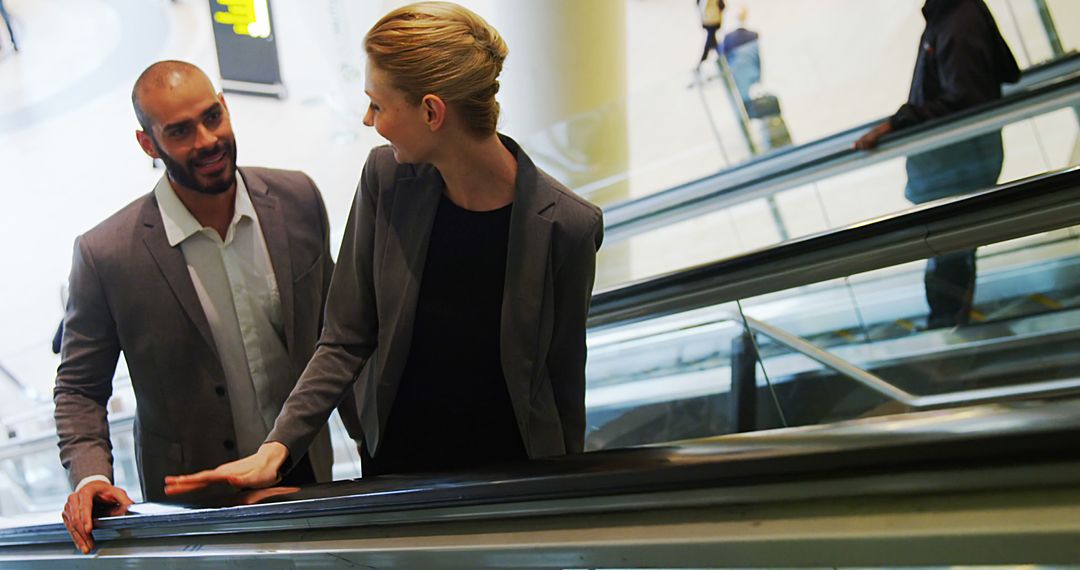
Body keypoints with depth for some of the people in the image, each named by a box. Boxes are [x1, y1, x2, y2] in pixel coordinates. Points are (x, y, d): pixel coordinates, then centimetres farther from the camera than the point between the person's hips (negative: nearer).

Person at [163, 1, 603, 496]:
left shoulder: (565, 225, -18)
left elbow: (564, 378, -6)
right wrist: (275, 449, -16)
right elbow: (346, 341, -5)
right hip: (393, 464, 3)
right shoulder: (386, 177, -9)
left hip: (511, 476, -2)